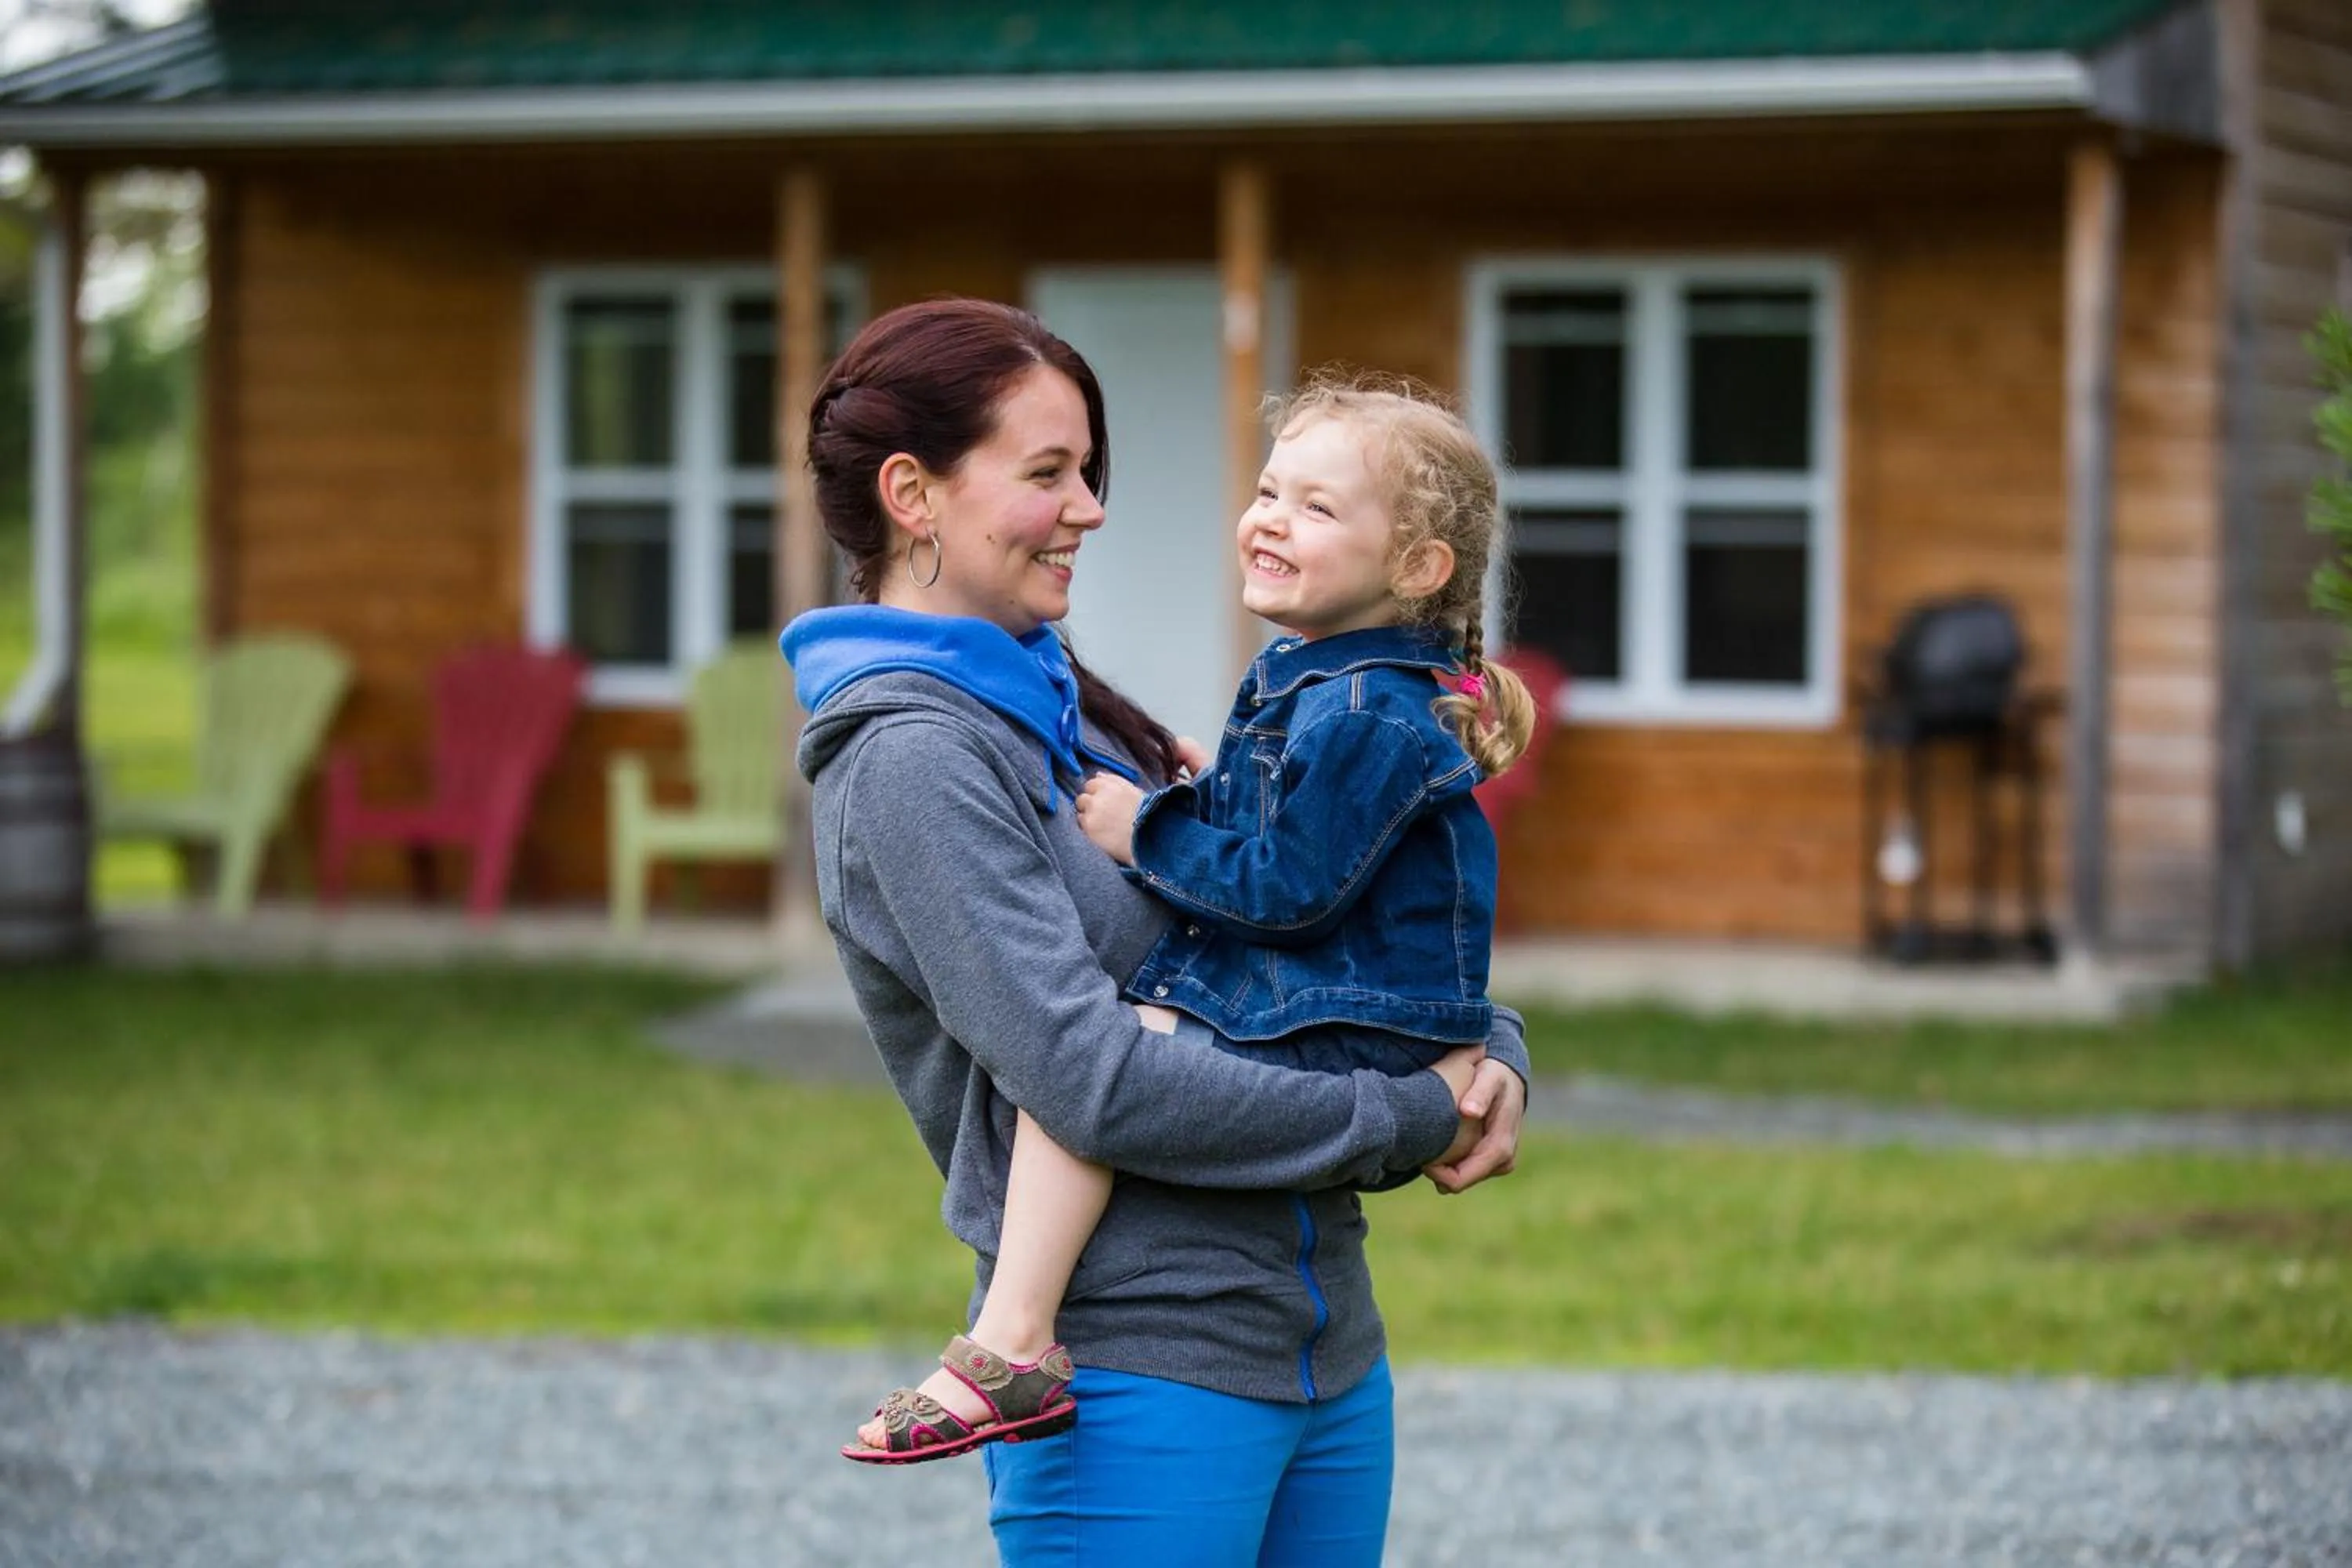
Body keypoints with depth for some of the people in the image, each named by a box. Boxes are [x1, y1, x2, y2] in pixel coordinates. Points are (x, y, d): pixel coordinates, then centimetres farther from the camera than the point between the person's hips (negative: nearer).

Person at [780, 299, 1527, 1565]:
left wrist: (1484, 1053, -1)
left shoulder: (1067, 715, 14)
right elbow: (1099, 1083, -20)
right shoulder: (913, 760, -12)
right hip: (1138, 1372, -8)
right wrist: (1412, 1124, -12)